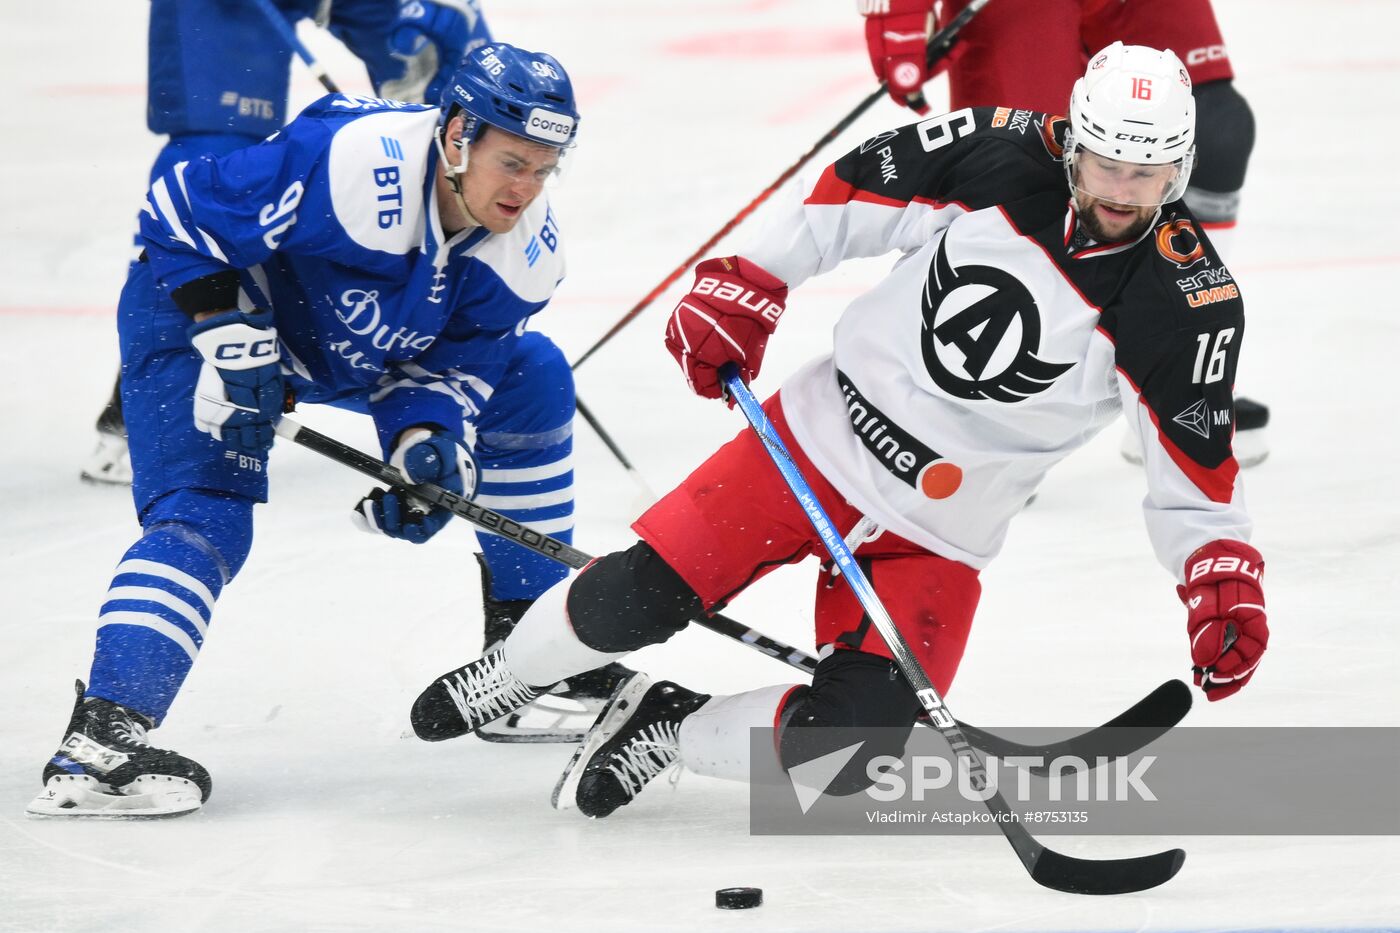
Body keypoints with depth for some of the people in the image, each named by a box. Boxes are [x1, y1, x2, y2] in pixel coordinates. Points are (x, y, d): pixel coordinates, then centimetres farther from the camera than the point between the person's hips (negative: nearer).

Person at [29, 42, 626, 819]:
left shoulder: (527, 252, -16)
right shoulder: (348, 165, -38)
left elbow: (451, 364, -6)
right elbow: (180, 210, -29)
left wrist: (428, 438, -26)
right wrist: (233, 343, -28)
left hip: (362, 340, 8)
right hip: (197, 309, -8)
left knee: (532, 379, 7)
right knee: (204, 514, -26)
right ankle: (98, 741, -36)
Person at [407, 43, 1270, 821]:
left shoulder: (1189, 301, -16)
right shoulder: (999, 158, -14)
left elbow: (1197, 472, -6)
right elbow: (845, 193, 0)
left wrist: (1224, 578, -20)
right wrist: (740, 290, -4)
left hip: (934, 537, 0)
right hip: (824, 437, 0)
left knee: (839, 751, -16)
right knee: (629, 601, -6)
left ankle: (670, 731, 12)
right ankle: (511, 673, 27)